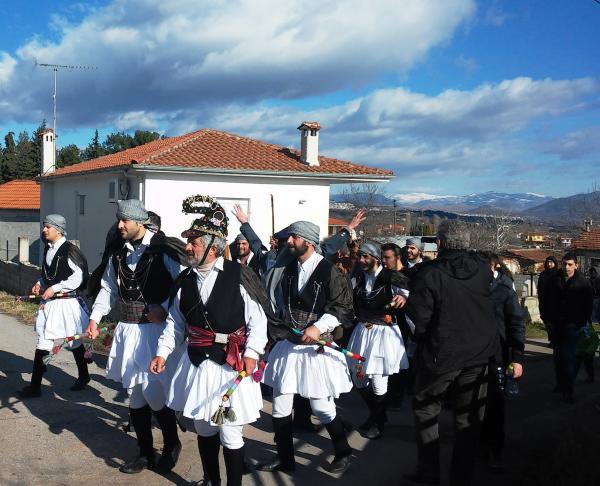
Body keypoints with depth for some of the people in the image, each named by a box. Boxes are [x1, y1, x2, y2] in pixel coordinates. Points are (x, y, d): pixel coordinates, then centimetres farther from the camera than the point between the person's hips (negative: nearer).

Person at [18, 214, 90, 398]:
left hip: (65, 302, -8)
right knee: (43, 342, 9)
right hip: (49, 302, 8)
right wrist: (40, 283, 3)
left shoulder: (69, 250, -15)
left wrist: (54, 288, -20)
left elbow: (79, 276, -19)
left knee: (74, 342, 5)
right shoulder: (48, 249, 9)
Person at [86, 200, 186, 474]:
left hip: (155, 331, -6)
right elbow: (108, 288, 18)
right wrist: (95, 318, 9)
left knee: (153, 391, -6)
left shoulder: (164, 250, -11)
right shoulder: (118, 255, 9)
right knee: (134, 394, 12)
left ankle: (172, 444, 20)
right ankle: (145, 453, 28)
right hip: (127, 330, 7)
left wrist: (164, 309, -19)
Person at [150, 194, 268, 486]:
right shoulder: (185, 281, 4)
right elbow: (176, 322, 12)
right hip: (196, 363, 5)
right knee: (203, 427, 18)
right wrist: (163, 352, 4)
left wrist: (251, 353, -15)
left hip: (231, 364, -5)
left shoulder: (238, 276, -11)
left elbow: (257, 320, -7)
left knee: (230, 432, 1)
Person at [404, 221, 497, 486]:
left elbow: (417, 319, -17)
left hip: (441, 355, -3)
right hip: (478, 354, 4)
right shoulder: (482, 269, -6)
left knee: (426, 411, 17)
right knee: (468, 419, 13)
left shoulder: (429, 274, -19)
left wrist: (423, 340, 1)